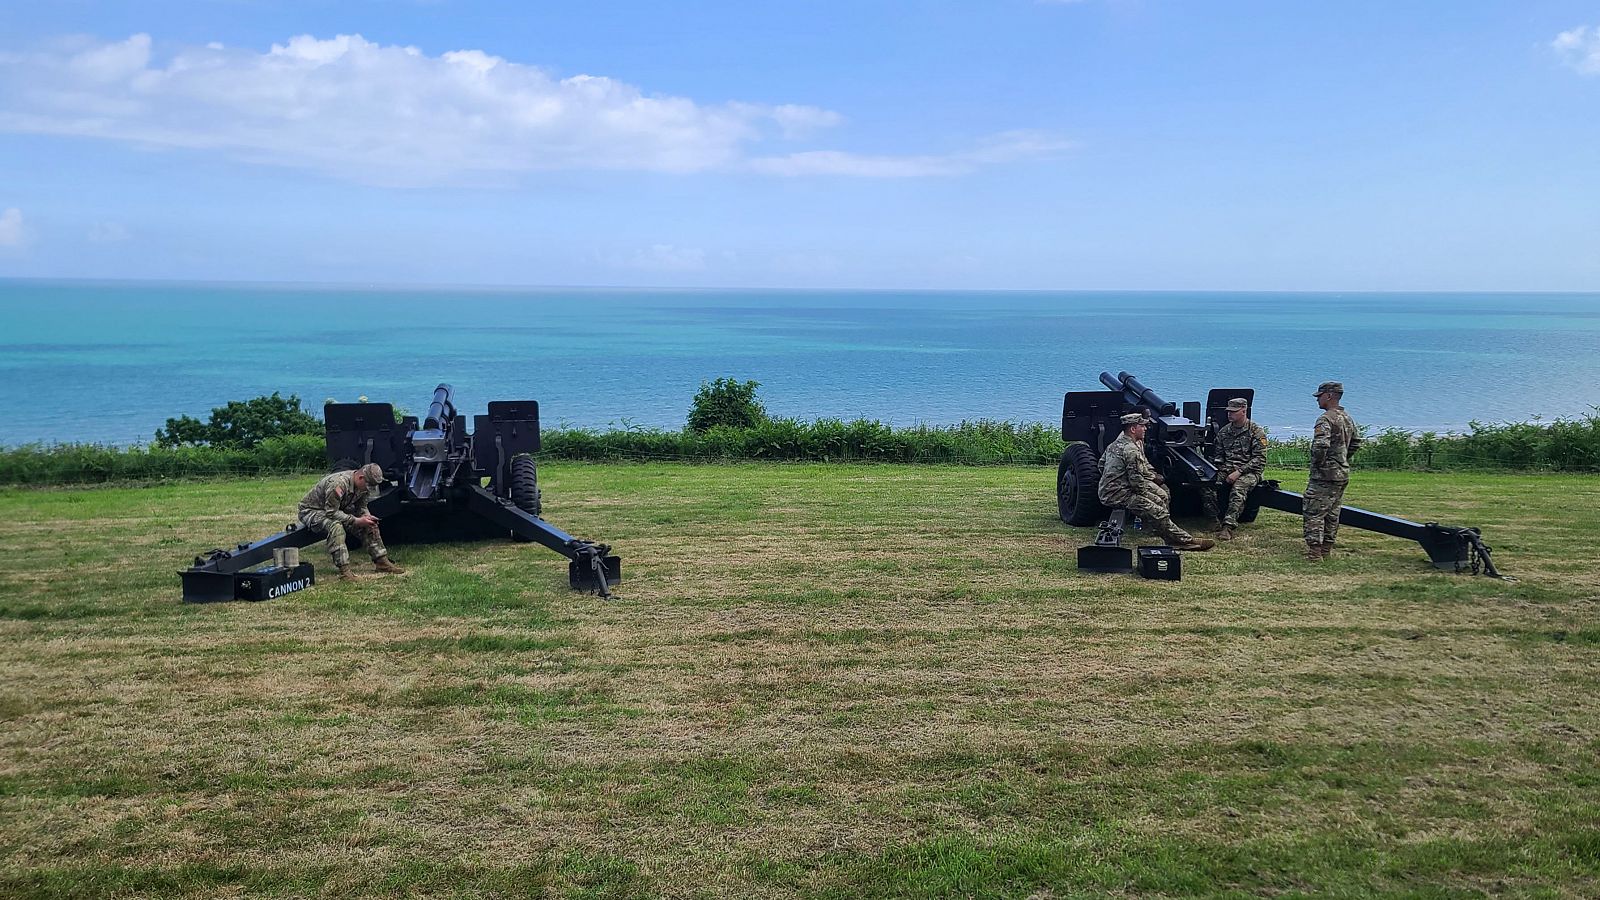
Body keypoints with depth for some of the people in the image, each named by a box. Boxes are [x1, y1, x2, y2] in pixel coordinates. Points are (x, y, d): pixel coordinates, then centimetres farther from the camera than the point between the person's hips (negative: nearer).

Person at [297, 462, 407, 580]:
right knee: (335, 526, -38)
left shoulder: (363, 485, -8)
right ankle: (344, 570, -39)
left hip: (338, 510, 9)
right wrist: (356, 521, -34)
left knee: (369, 524, -3)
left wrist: (367, 517, -18)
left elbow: (361, 507, 4)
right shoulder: (338, 484, -35)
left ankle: (382, 561, 0)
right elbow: (331, 513, -34)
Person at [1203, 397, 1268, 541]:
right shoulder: (1223, 431, 15)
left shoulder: (1257, 432, -2)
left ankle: (1228, 527, -43)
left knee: (1238, 489, -37)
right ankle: (1216, 520, -19)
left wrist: (1238, 472, -17)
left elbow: (1259, 459, -8)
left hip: (1249, 472, -5)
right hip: (1226, 470, 5)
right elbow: (1219, 455, 21)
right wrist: (1219, 469, -1)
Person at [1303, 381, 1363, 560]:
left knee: (1314, 513, -5)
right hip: (1343, 474, 9)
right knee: (1332, 514, 15)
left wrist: (1317, 463, -15)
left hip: (1325, 475, -9)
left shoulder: (1325, 419, -17)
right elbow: (1356, 442, 25)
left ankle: (1315, 553, -8)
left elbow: (1320, 445, -30)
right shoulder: (1347, 418, 13)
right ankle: (1326, 550, 22)